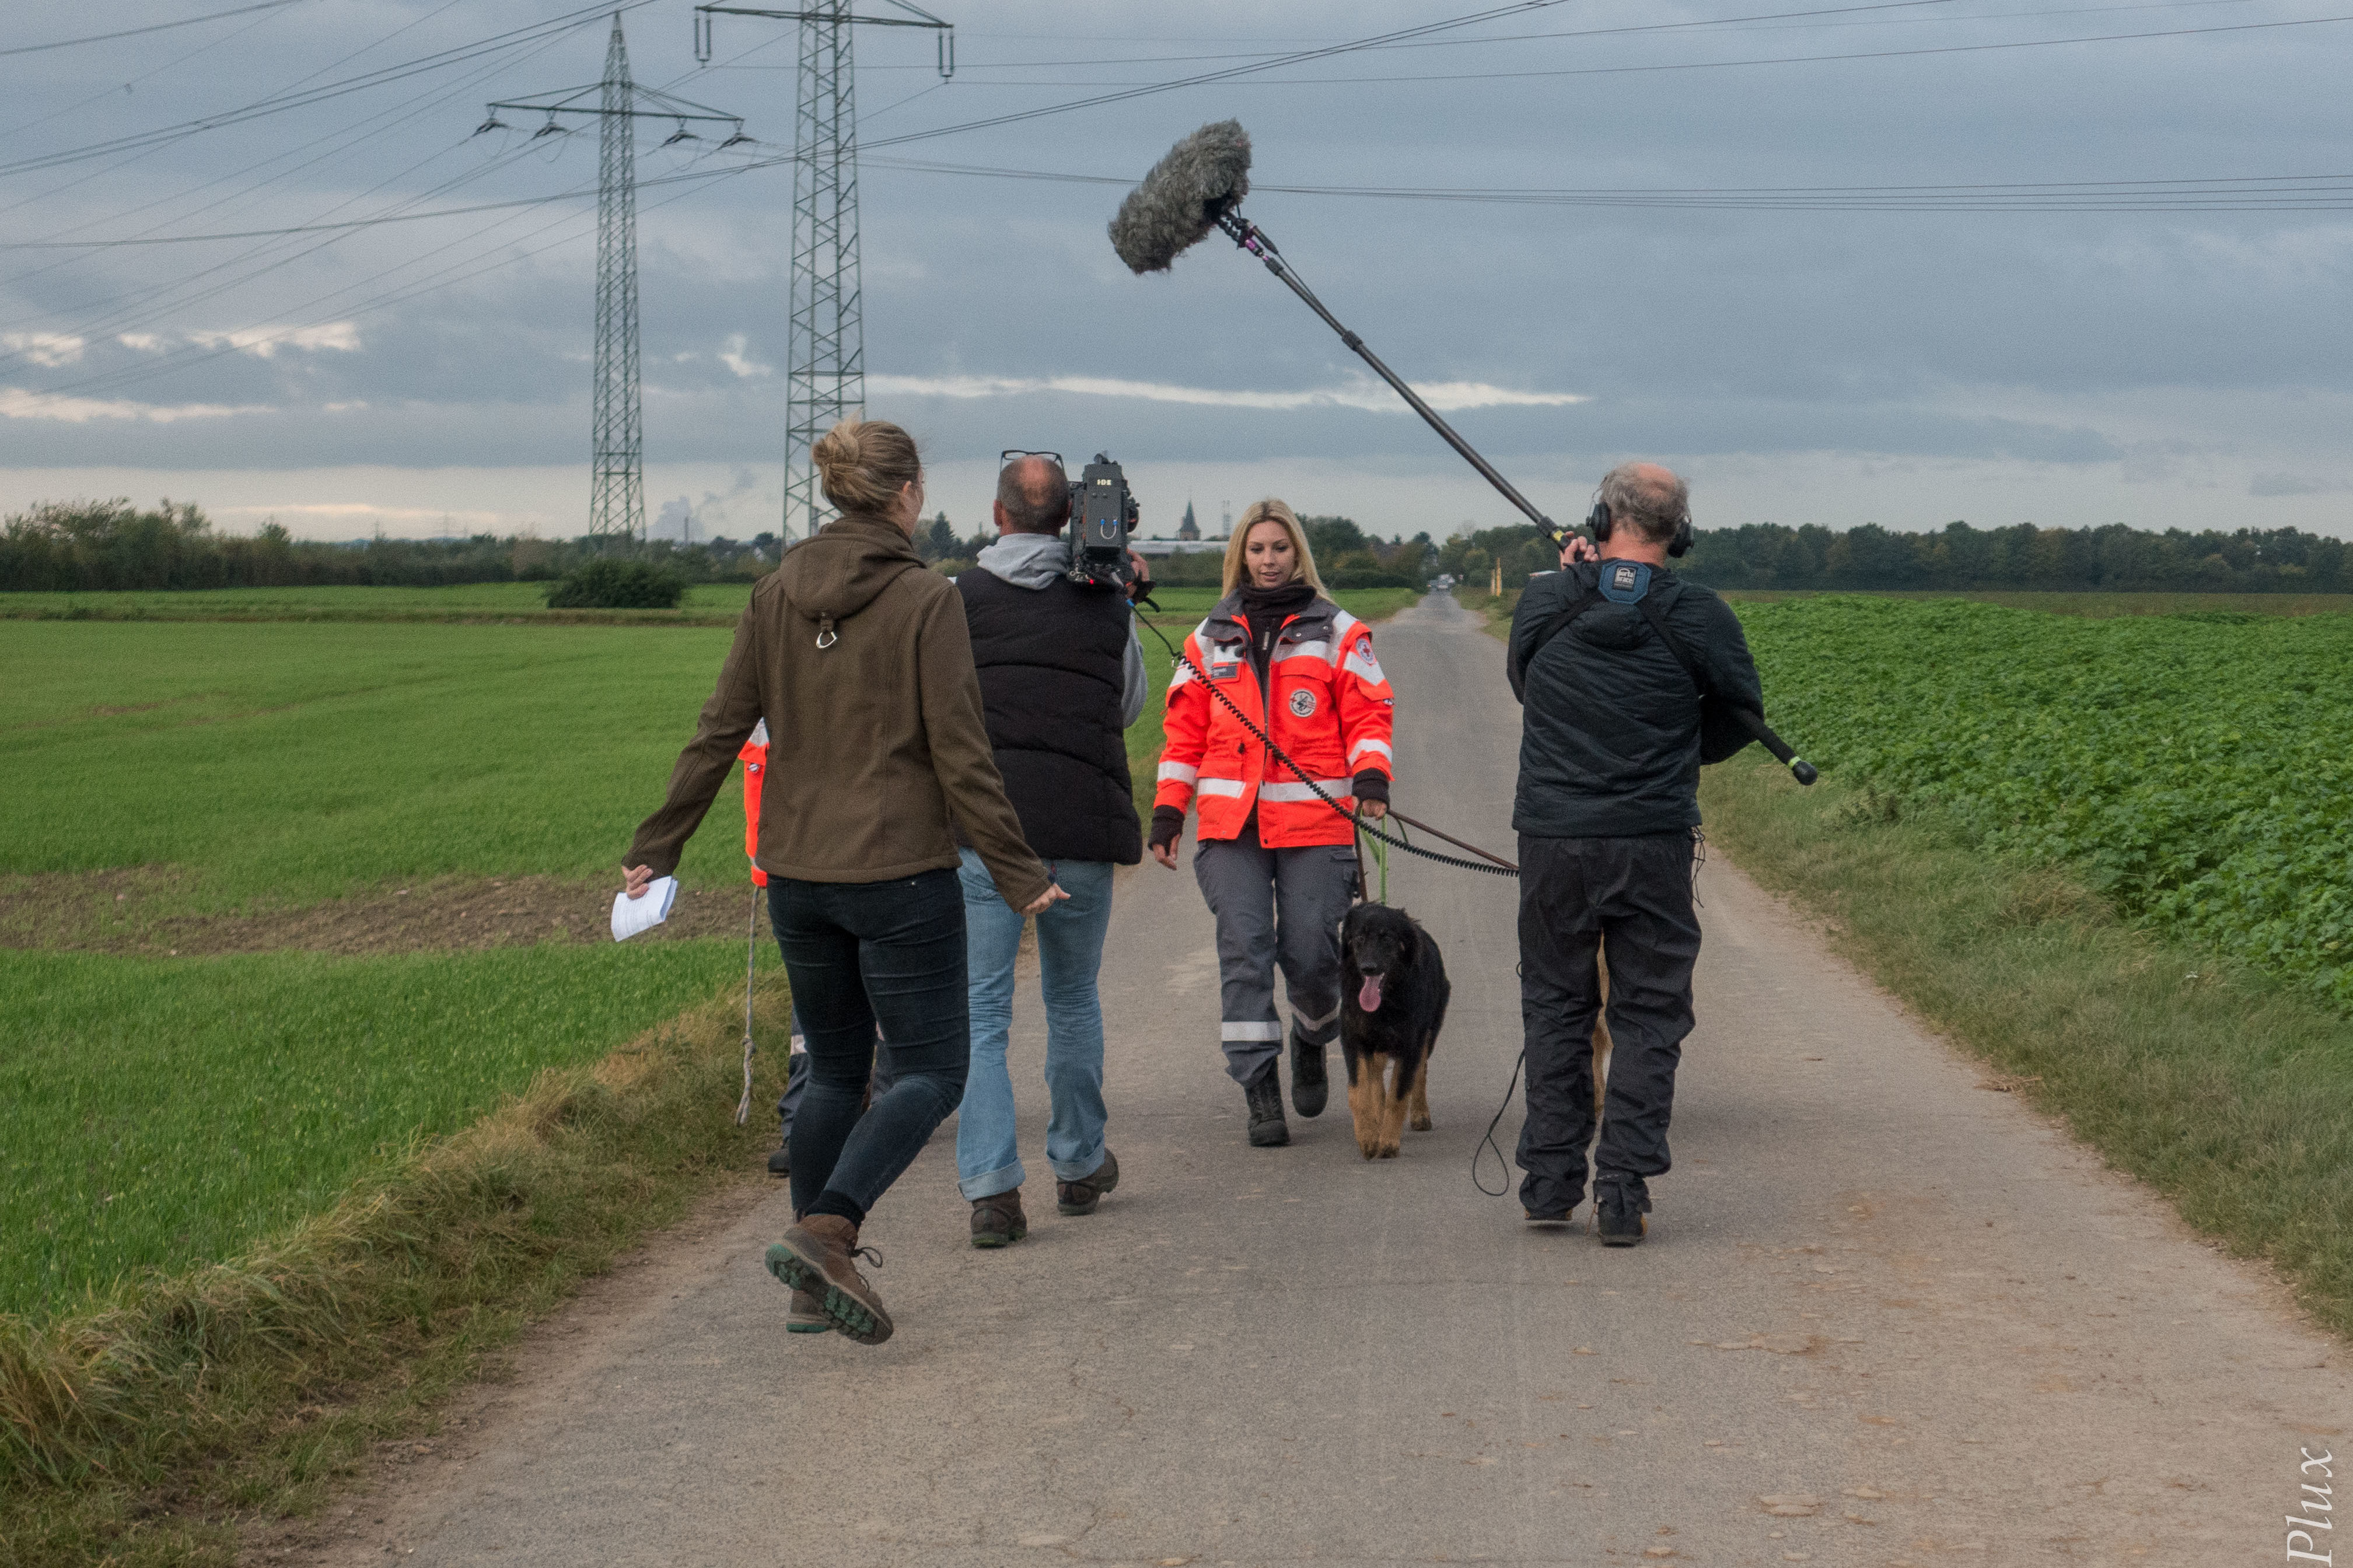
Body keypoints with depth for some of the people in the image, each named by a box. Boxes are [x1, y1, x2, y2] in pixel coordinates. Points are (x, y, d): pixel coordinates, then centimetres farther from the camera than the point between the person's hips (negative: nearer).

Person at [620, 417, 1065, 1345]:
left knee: (834, 1072, 17)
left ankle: (815, 1284, 16)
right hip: (900, 875, -6)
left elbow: (718, 734, 5)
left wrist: (657, 846, 13)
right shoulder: (926, 600, -11)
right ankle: (825, 1233, -17)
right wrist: (1018, 874, -5)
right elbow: (960, 755, -12)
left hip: (796, 875, 6)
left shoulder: (776, 596, 4)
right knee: (931, 1070, 3)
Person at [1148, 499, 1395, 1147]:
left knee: (1310, 952, -3)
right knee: (1244, 949, -7)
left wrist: (1371, 777, -14)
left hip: (1314, 820, -2)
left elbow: (1367, 714, 4)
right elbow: (1185, 733, 17)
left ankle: (1312, 1039, 29)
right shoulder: (1211, 639, 16)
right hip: (1231, 825, 2)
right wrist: (1167, 812, 9)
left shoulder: (1338, 633, 9)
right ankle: (1260, 1091, -4)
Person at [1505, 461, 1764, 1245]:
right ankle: (1623, 1194, 0)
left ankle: (1550, 1182, 17)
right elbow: (1742, 713, 6)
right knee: (1648, 1017, 5)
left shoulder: (1544, 602, -3)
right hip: (1653, 839, -2)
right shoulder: (1697, 615, -6)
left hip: (1552, 835, 2)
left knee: (1555, 1006, 15)